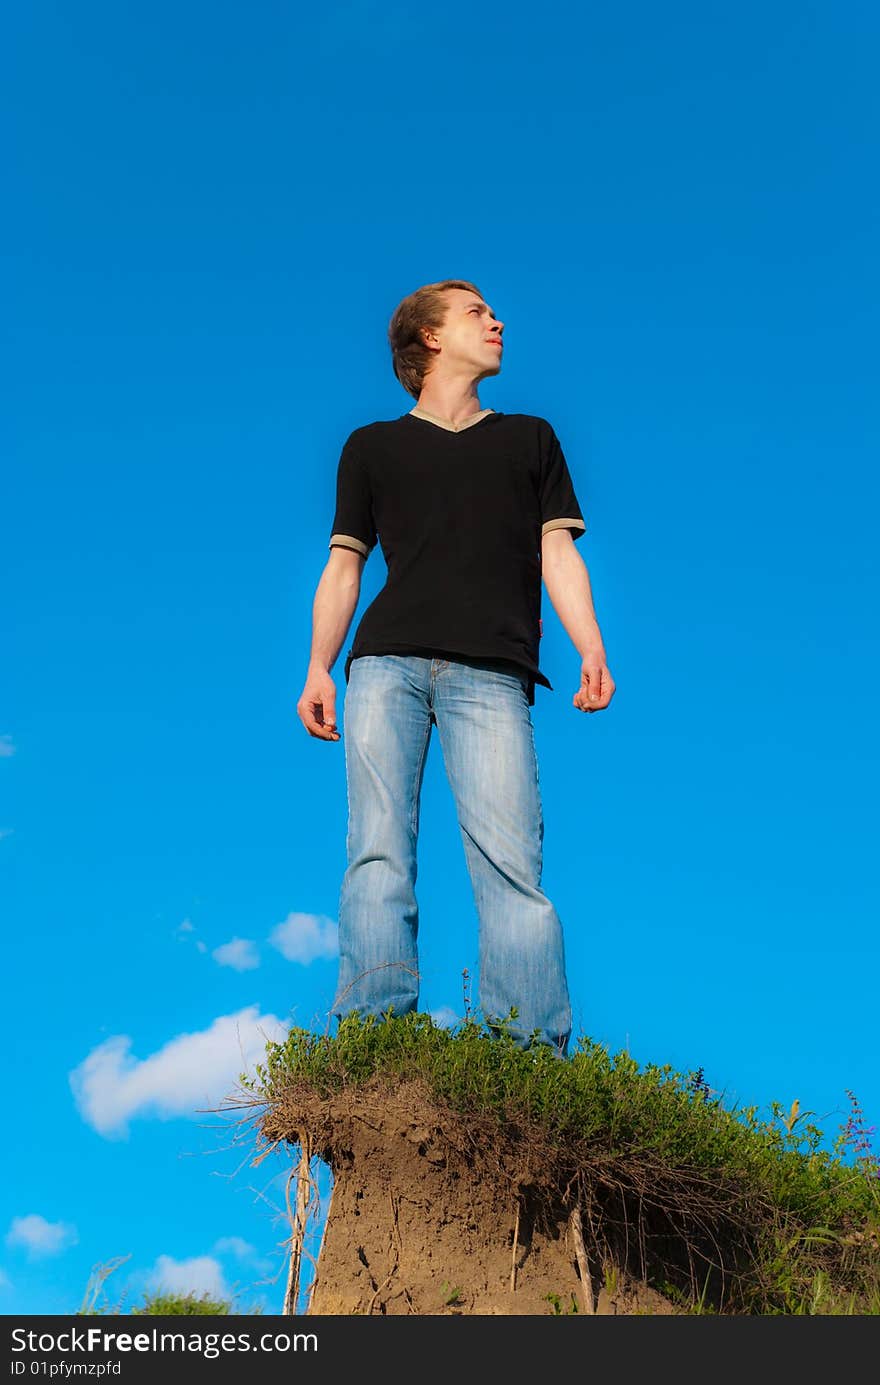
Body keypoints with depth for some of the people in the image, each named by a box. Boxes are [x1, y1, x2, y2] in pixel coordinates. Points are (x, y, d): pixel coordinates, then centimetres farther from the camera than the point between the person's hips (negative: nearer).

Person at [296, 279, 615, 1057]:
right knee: (379, 853, -14)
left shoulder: (530, 437, 28)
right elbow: (344, 563, 18)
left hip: (490, 671, 0)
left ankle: (535, 1060, -20)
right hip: (386, 663, 1)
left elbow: (558, 552, 16)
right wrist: (318, 670, 4)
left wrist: (592, 651, 0)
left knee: (510, 861, -15)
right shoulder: (372, 446, 25)